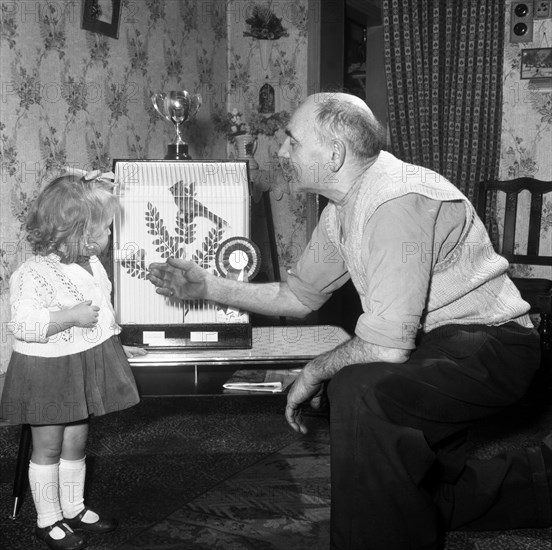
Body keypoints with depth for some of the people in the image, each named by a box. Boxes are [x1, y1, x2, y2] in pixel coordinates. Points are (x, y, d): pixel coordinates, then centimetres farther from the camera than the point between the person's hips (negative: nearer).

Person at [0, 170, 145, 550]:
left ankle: (74, 509, 32)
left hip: (86, 366, 7)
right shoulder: (34, 274, -22)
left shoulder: (91, 265, 5)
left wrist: (114, 344, 19)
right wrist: (71, 316, -31)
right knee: (49, 447, 7)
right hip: (48, 372, -7)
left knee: (76, 443, 17)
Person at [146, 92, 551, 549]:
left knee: (359, 391, -33)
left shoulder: (397, 202, -28)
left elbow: (387, 344, -32)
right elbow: (299, 296, 13)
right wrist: (209, 286, 5)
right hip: (434, 342, 10)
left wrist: (314, 372, -14)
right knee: (429, 498, 20)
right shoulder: (343, 210, 3)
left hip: (488, 342, -10)